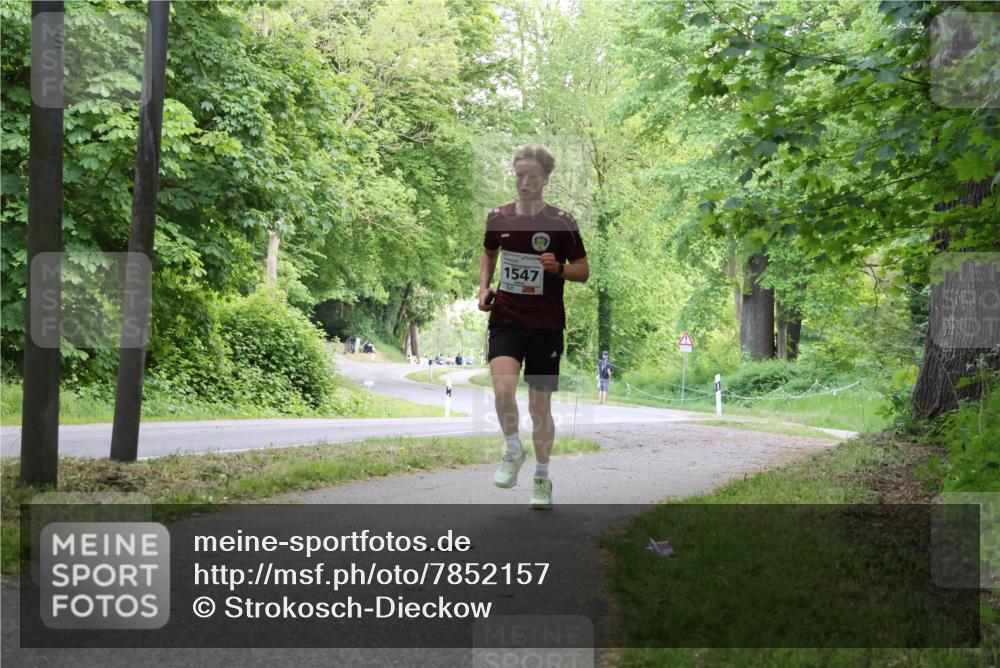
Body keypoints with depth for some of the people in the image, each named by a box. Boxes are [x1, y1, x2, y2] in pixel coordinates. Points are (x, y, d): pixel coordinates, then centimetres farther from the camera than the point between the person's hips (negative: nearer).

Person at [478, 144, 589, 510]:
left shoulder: (561, 222, -4)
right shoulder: (498, 218, 4)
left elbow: (583, 270, 3)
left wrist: (558, 268, -18)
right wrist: (484, 288, 8)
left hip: (546, 325, -1)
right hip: (505, 319, 1)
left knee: (540, 406, 5)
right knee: (502, 387, -22)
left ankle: (541, 479, 23)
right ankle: (513, 451, 6)